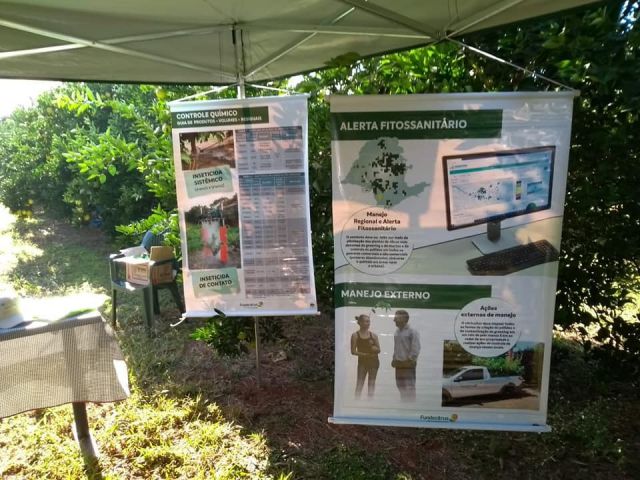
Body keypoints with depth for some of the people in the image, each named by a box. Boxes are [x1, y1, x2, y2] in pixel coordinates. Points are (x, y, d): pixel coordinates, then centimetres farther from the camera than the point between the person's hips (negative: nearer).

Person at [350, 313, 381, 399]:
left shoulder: (373, 335, 4)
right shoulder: (355, 335, -4)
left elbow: (379, 350, 6)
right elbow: (353, 351, -7)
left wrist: (374, 348, -15)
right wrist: (364, 354, -15)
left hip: (374, 361, 3)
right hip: (362, 361, -3)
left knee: (371, 382, 6)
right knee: (359, 383, -4)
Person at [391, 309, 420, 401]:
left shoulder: (412, 332, -12)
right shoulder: (397, 332, 11)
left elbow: (415, 349, -15)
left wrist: (409, 360, -17)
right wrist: (394, 359, 10)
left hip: (408, 364, -8)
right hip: (399, 364, 8)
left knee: (409, 387, -6)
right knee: (400, 386, 14)